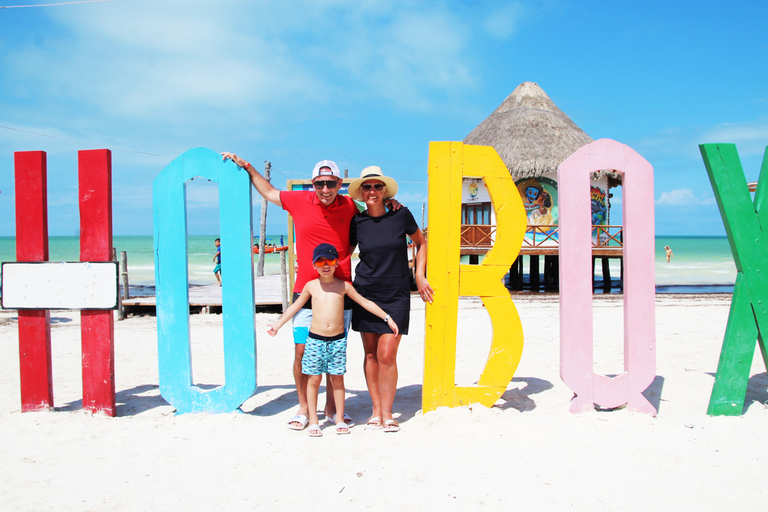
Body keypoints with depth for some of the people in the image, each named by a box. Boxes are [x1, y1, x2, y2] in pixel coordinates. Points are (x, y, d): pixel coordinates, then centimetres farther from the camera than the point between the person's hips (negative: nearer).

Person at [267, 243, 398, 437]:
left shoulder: (344, 286, 2)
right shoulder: (311, 286, 3)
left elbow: (365, 302, 8)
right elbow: (296, 306, 16)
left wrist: (387, 317, 7)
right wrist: (277, 324, 17)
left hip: (338, 339, 0)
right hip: (315, 339, 0)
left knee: (337, 378, 5)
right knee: (314, 379, 2)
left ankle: (339, 418, 18)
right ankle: (313, 420, 13)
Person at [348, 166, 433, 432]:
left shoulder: (401, 215, -4)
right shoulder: (356, 223, 0)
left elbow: (421, 243, 11)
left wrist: (419, 276, 4)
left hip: (396, 295, -2)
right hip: (366, 293, 2)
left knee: (387, 355, -8)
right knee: (370, 354, 6)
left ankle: (387, 413, 7)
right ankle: (376, 410, 18)